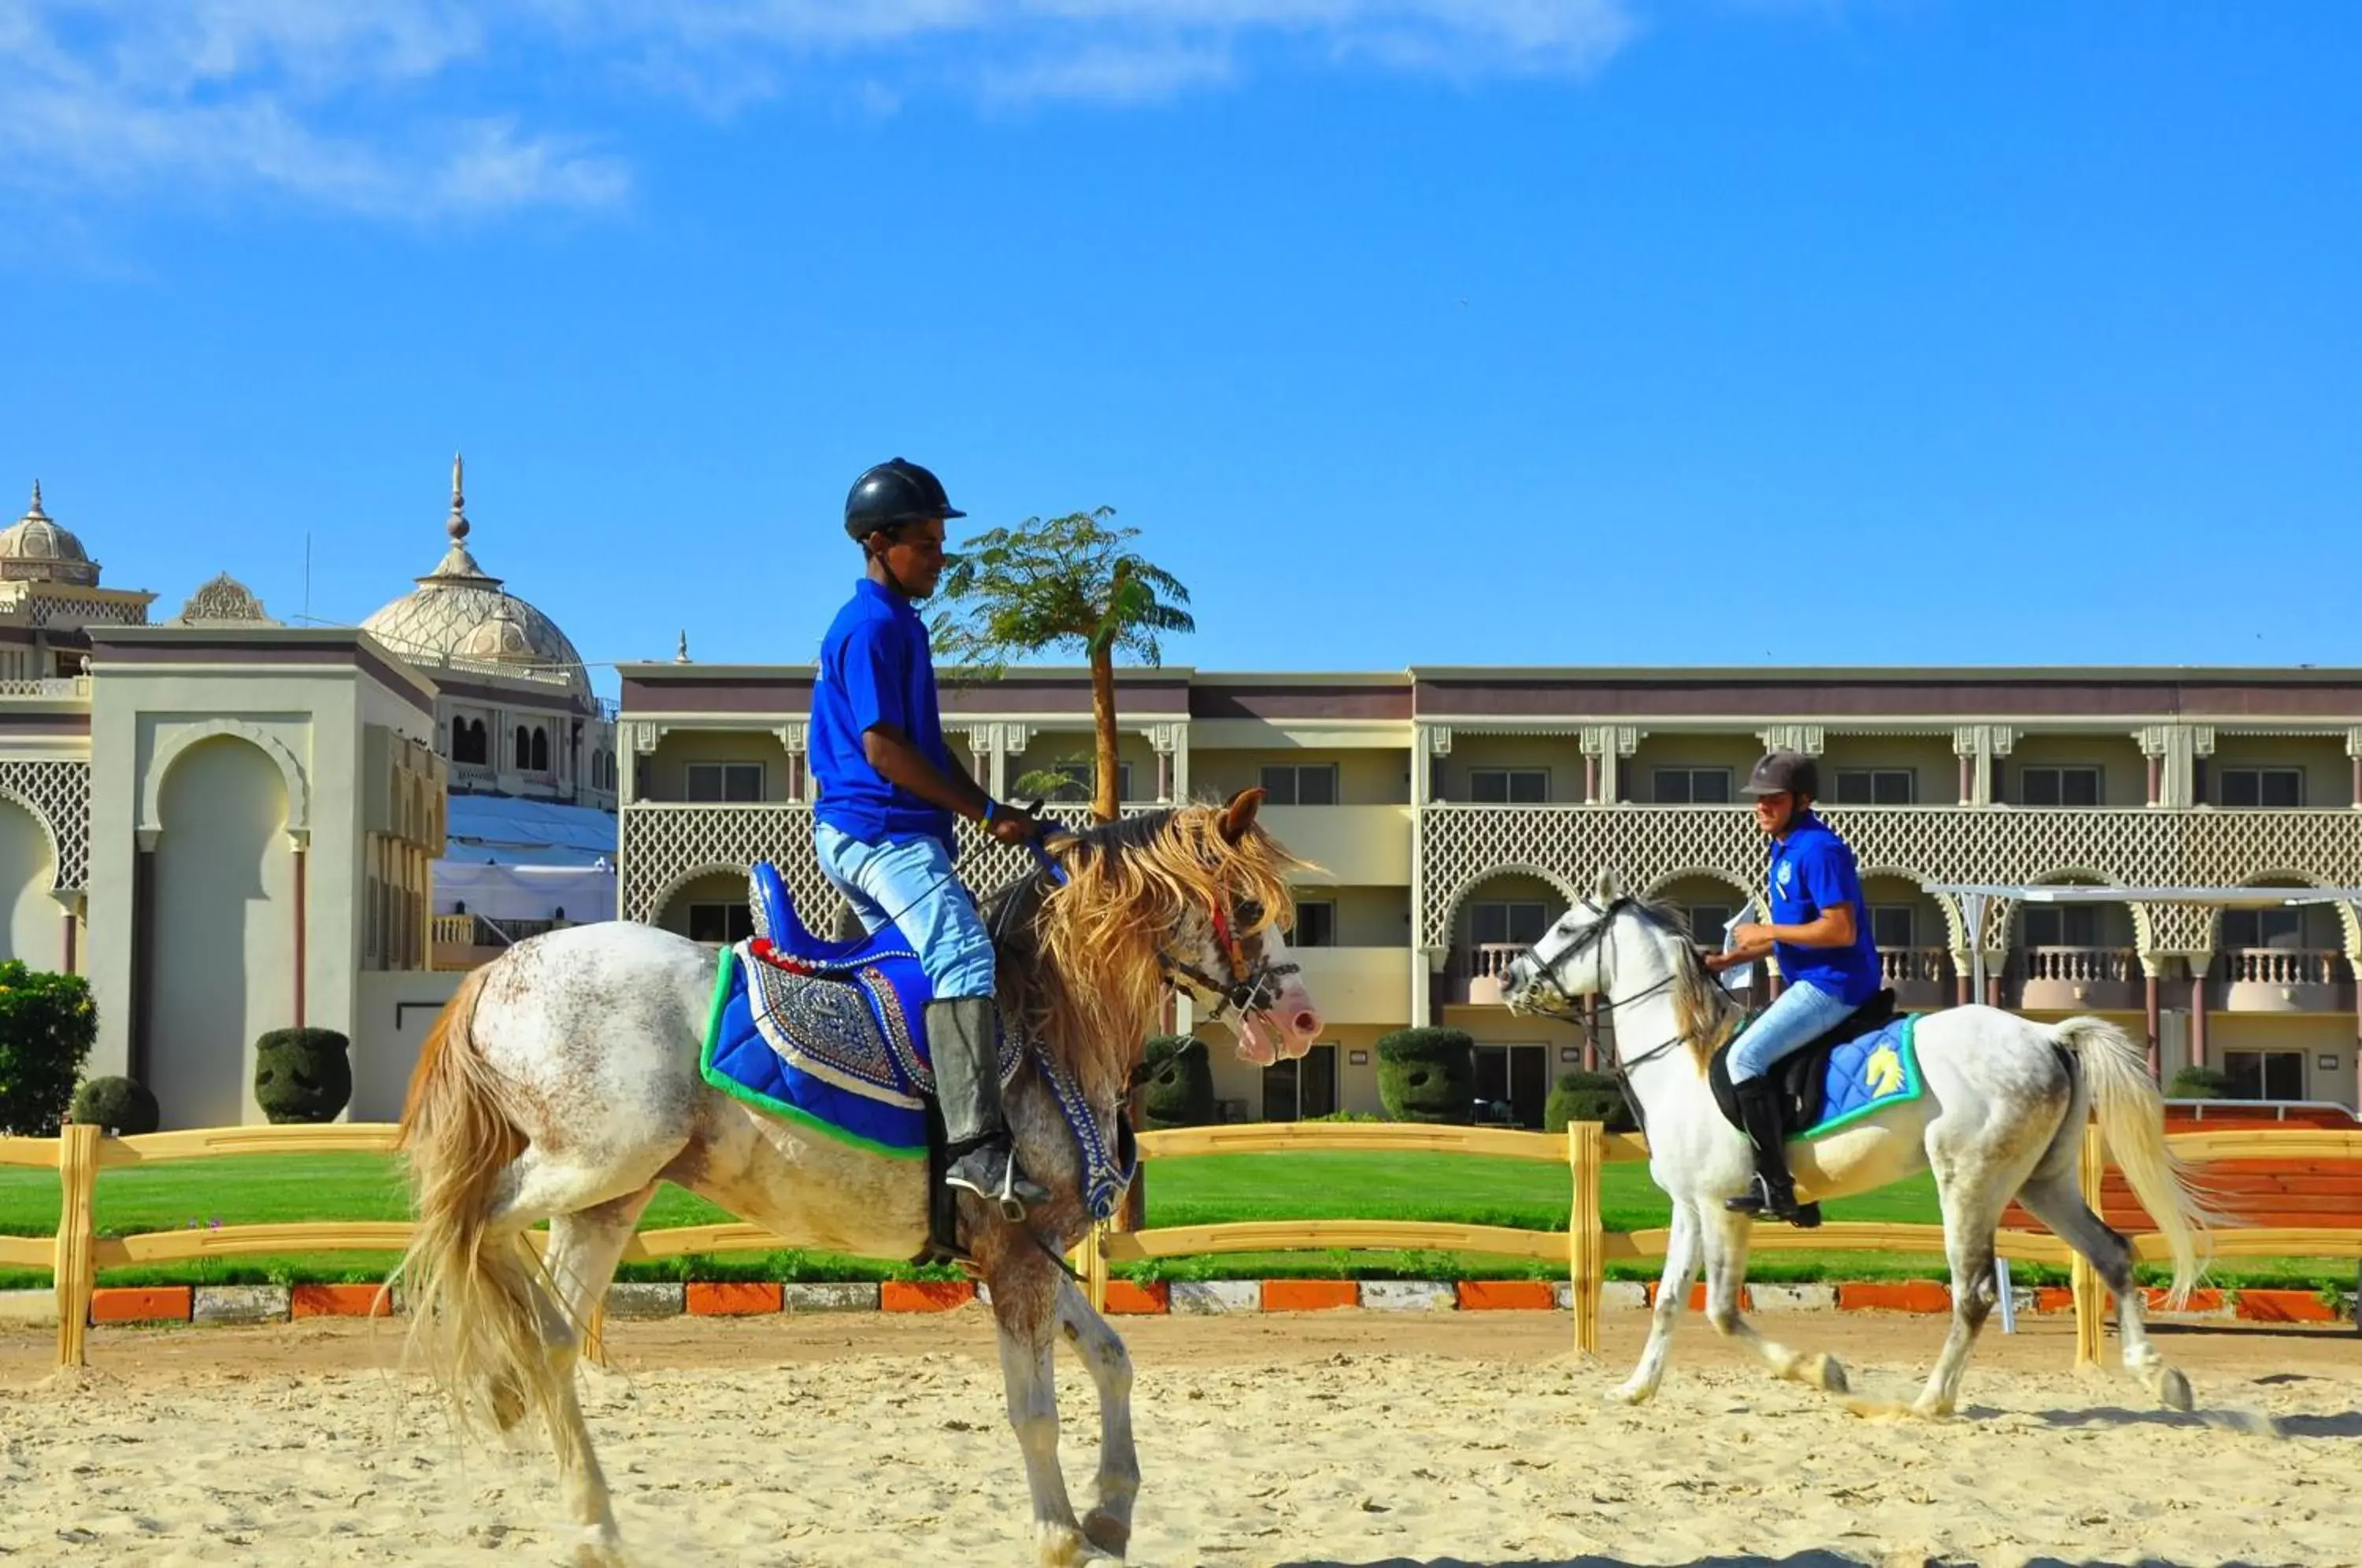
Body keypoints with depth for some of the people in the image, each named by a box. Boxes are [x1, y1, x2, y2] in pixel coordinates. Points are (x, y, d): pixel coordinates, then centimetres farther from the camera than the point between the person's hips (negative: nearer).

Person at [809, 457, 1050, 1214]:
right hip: (875, 831, -11)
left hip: (900, 833, 11)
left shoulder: (902, 625, 19)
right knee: (962, 949, -27)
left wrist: (993, 810, 11)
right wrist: (986, 813, -15)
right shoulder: (871, 626, -12)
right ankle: (977, 1144, -36)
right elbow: (883, 747, -19)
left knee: (939, 961, 17)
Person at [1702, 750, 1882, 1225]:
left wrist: (1766, 932, -16)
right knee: (1748, 1055, 18)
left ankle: (1776, 1186, -17)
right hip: (1811, 983, 11)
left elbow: (1840, 929, -23)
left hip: (1834, 985, -11)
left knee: (1746, 1056, -18)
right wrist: (1734, 958, 13)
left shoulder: (1817, 848, -16)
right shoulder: (1784, 848, 16)